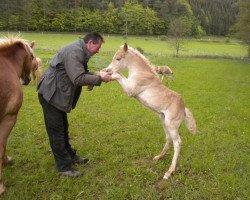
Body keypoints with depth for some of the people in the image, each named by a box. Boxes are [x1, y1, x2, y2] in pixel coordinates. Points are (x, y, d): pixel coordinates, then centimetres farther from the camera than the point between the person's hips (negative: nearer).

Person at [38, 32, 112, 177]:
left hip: (58, 95, 11)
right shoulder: (74, 52, -23)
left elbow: (83, 73, 12)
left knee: (63, 128, 20)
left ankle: (70, 156, 36)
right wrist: (99, 78, -21)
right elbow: (78, 79, -29)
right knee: (57, 132, 0)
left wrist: (99, 74, -3)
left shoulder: (80, 52, 10)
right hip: (51, 95, -10)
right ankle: (64, 167, 10)